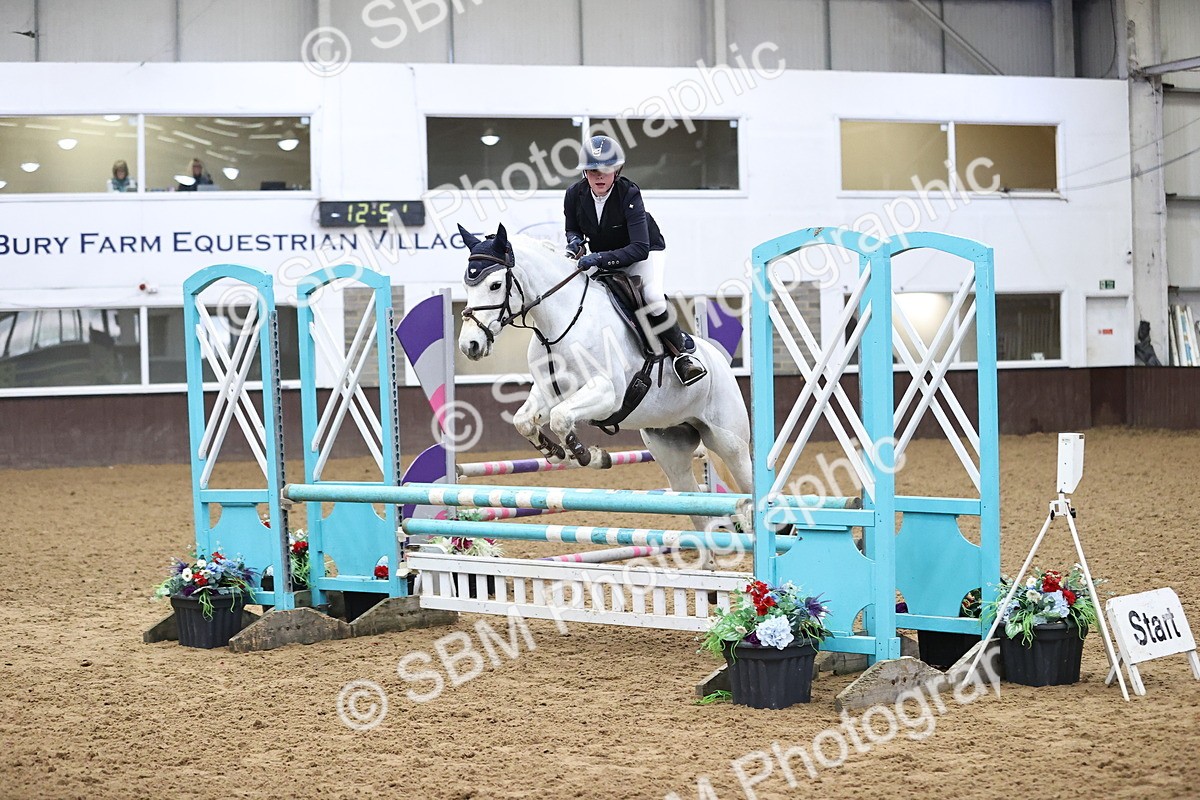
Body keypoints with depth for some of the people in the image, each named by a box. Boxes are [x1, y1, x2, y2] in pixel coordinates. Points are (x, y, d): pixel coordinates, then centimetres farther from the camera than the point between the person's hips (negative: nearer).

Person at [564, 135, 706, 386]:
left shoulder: (629, 194, -31)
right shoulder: (575, 194, -19)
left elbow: (640, 248, -40)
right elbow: (572, 228, 2)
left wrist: (601, 258, -51)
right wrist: (575, 240, -23)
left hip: (642, 252, -5)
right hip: (602, 258, 5)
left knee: (653, 296, -29)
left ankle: (680, 353, -15)